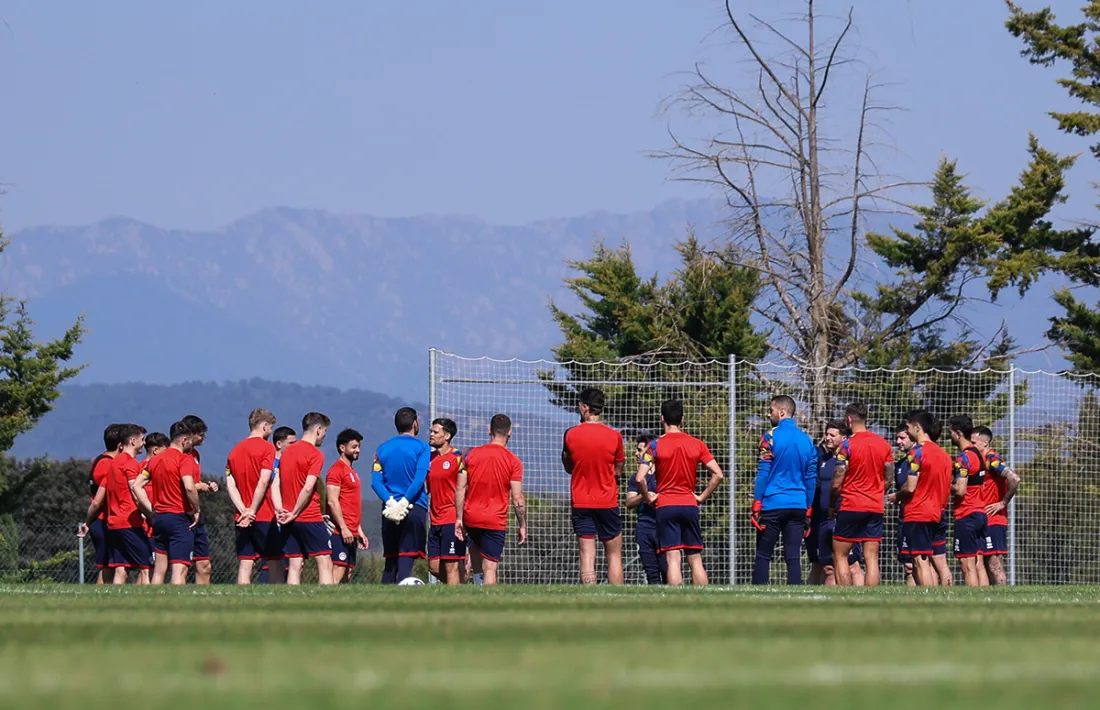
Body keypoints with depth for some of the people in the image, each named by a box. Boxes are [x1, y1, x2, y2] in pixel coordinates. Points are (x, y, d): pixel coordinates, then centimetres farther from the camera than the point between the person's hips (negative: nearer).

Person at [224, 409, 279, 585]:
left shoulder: (235, 451, 13)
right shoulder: (267, 447, -6)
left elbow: (230, 485, 5)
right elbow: (263, 482, -14)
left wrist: (244, 511, -4)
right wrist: (252, 511, -10)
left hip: (242, 519, 5)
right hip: (265, 516, -5)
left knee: (245, 564, 1)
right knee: (276, 562, 2)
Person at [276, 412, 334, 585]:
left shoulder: (287, 452, 14)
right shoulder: (315, 454, -9)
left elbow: (279, 485, 12)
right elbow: (308, 488, -16)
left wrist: (281, 510, 6)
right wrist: (294, 513, -10)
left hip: (289, 520, 7)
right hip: (310, 517, -7)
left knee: (295, 566, 4)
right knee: (325, 563, -4)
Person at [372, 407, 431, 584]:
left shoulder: (383, 449, 11)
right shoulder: (421, 448, -1)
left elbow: (375, 481, 0)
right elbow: (419, 480, -14)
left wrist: (390, 502, -8)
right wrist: (404, 503, -13)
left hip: (390, 509, 4)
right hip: (415, 508, -4)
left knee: (390, 561, 9)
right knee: (407, 558, -6)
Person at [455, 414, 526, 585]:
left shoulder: (471, 454, 0)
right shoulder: (514, 461, -7)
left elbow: (460, 489, -1)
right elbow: (517, 499, -9)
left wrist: (459, 518, 5)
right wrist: (522, 526, 1)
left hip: (471, 518, 3)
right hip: (496, 521, -3)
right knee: (490, 567, -2)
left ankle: (478, 578, 19)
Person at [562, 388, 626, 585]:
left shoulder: (570, 435, -4)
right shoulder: (614, 436, -5)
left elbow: (568, 467, 9)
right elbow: (618, 472, 5)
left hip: (580, 502, 0)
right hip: (608, 502, 0)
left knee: (587, 557, -2)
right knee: (614, 556, 8)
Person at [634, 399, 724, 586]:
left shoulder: (655, 445, -5)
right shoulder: (697, 444, 4)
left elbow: (640, 478, -14)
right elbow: (718, 475, 0)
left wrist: (648, 498, 1)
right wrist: (702, 496, 8)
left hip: (665, 506, -3)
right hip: (690, 505, 3)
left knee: (673, 559, -7)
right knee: (695, 559, 8)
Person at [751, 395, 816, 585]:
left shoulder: (771, 436, -5)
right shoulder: (806, 440, 10)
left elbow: (763, 473, -7)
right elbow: (811, 478, 11)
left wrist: (756, 507, -5)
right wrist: (808, 511, 16)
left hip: (773, 505, -4)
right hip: (798, 506, 4)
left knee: (763, 556, 1)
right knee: (793, 558, 3)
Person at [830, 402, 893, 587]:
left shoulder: (847, 445, -10)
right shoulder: (883, 444, 6)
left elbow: (837, 483, -10)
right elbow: (888, 479, 12)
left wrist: (832, 505, 5)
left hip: (851, 508, -5)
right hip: (876, 508, 5)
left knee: (840, 556, 3)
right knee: (872, 559, 2)